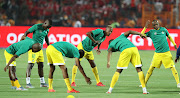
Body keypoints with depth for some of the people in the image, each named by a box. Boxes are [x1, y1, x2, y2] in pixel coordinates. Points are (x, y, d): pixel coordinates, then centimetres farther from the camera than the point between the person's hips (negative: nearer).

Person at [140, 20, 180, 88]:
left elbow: (169, 36, 20)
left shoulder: (163, 29, 4)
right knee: (151, 67, -1)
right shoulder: (151, 32, 1)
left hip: (166, 52, 0)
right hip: (157, 53, 0)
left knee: (172, 67, -5)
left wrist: (174, 44, 21)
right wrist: (145, 27, -15)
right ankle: (145, 83, 10)